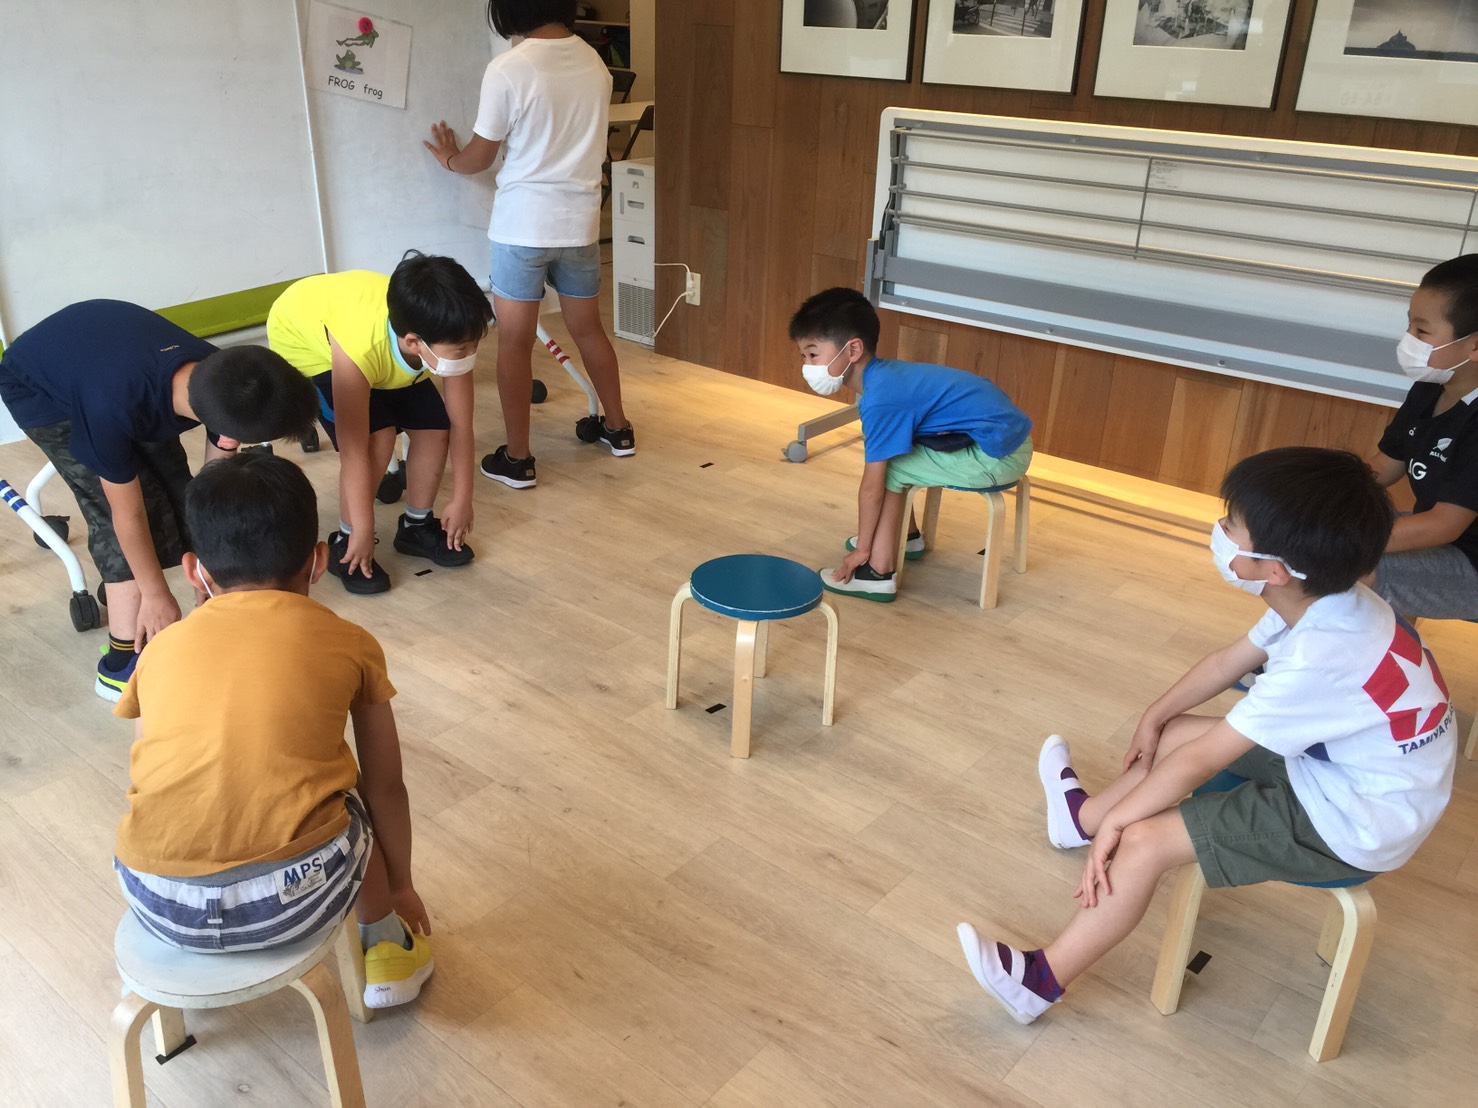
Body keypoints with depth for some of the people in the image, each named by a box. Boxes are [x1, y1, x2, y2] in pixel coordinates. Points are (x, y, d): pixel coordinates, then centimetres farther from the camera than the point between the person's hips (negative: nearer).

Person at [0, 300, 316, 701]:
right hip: (39, 391, -6)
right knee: (144, 503, -16)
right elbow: (127, 513, -28)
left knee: (174, 495, 1)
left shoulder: (222, 381, -28)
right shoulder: (113, 408, -44)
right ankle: (124, 661, -8)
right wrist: (155, 594, -15)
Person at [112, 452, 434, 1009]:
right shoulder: (350, 645, 9)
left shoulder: (162, 650, 13)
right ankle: (387, 949, 43)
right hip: (298, 894, -2)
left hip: (158, 903, 2)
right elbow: (386, 786, 20)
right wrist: (400, 886, 37)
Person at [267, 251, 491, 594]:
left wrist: (462, 499, -12)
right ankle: (344, 544, -4)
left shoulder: (449, 335, -32)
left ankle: (417, 526, 18)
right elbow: (353, 450, -36)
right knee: (377, 436, -23)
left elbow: (460, 424, -19)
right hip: (302, 339, -5)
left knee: (434, 428, -5)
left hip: (381, 344, 5)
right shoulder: (359, 348, -45)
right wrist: (362, 532, -28)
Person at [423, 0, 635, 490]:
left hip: (523, 225, -5)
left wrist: (449, 158, 18)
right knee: (588, 328, 20)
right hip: (581, 221, 5)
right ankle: (617, 428, 33)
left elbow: (479, 157, -5)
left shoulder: (508, 69, -14)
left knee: (514, 341, 4)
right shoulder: (594, 64, 2)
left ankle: (517, 458, 10)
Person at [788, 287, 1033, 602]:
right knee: (885, 457, 16)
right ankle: (908, 537, 33)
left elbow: (872, 486, -17)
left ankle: (878, 575, -7)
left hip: (997, 456, -10)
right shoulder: (884, 375, 6)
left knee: (890, 470, -11)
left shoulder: (879, 399, -22)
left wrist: (862, 549, -5)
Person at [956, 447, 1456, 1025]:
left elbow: (1203, 759, -27)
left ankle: (1040, 980, -2)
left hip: (1350, 827, -9)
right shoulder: (1327, 600, -9)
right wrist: (1156, 714, 6)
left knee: (1144, 839, -17)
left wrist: (1117, 819, -16)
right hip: (1330, 764, 9)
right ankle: (1082, 814, 39)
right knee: (1175, 733, 14)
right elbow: (1228, 661, 8)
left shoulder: (1318, 660, -35)